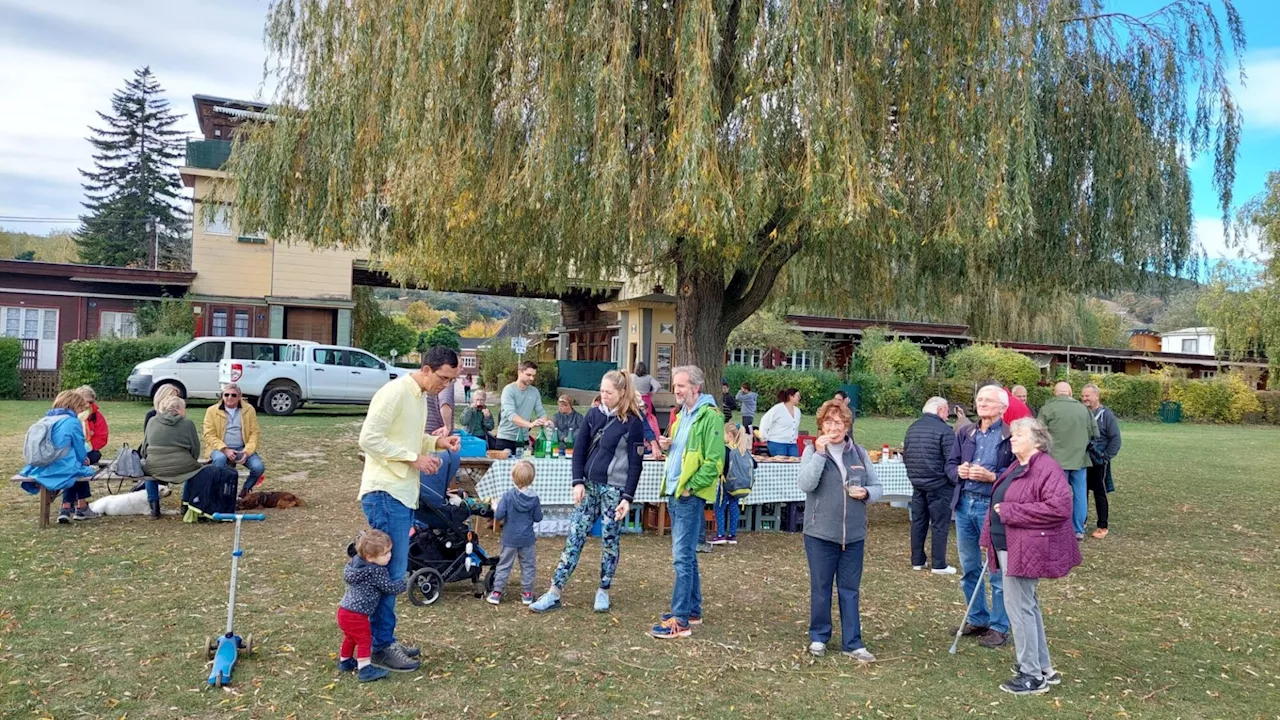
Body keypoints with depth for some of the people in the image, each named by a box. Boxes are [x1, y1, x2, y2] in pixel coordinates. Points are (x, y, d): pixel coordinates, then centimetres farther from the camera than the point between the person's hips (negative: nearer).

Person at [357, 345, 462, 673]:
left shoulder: (419, 396, 14)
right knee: (390, 571, -5)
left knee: (394, 570, 15)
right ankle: (381, 646, 5)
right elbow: (369, 439, -19)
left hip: (404, 494, 10)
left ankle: (385, 639, 25)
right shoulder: (394, 393, -15)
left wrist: (436, 442, 6)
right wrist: (414, 458, -18)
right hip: (385, 494, -10)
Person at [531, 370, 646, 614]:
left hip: (614, 489, -4)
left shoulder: (633, 422, -8)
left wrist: (628, 497, -12)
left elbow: (635, 464, -8)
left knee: (609, 541, 4)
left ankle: (603, 591, 20)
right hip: (589, 485, 4)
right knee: (574, 537, 3)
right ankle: (554, 593, 5)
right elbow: (579, 450, 8)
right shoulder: (593, 415, 6)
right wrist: (578, 482, -3)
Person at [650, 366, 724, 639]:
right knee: (687, 556, 16)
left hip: (690, 497, -9)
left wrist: (690, 486, -17)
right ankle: (693, 610, 25)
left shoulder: (710, 416, -13)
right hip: (674, 494, 9)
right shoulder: (683, 414, 16)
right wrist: (667, 446, 6)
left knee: (682, 558, -8)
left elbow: (714, 461, -18)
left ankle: (680, 620, -4)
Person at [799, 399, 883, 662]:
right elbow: (806, 484, -18)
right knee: (821, 588, 9)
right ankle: (819, 637, 24)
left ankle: (852, 642, 17)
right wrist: (819, 453, -22)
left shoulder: (860, 454, 6)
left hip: (853, 534, 2)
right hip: (820, 533, -2)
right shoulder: (813, 452, -3)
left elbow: (877, 487, 10)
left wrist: (866, 493, -12)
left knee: (849, 590, 9)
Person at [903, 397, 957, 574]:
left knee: (918, 522, 14)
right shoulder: (944, 430, -16)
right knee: (940, 525, 4)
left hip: (917, 484, 6)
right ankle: (939, 565, 9)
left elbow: (905, 457, 12)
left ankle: (917, 560, 22)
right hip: (939, 485, -6)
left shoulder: (912, 428, 6)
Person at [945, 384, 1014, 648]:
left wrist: (992, 477, -23)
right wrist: (959, 471, -8)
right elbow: (950, 464, 13)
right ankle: (977, 620, 32)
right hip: (964, 505, 6)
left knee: (997, 571, 3)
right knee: (969, 568, 17)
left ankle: (999, 627, 17)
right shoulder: (965, 433, 9)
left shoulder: (1011, 436, -9)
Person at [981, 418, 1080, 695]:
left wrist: (1010, 512, -24)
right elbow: (1000, 503, 21)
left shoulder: (1047, 469, -17)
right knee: (1027, 607, 18)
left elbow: (1059, 507, -29)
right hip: (1008, 547, 11)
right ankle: (1043, 668, 30)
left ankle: (1032, 676, 8)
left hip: (1026, 550, -11)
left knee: (1019, 608, -4)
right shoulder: (1016, 468, 14)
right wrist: (989, 538, 12)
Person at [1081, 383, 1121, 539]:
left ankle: (1103, 526, 13)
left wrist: (1105, 457, -11)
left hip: (1099, 463, -4)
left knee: (1100, 494, 4)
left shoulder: (1106, 414, -8)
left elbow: (1115, 439, -8)